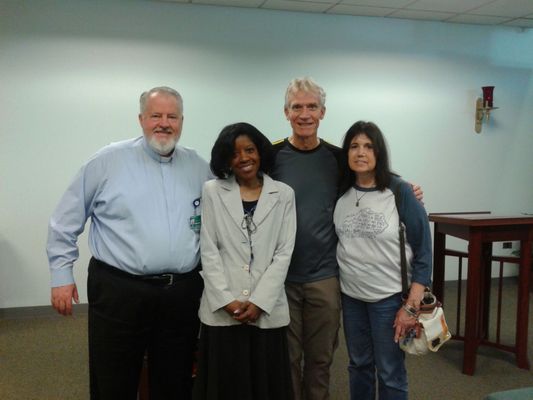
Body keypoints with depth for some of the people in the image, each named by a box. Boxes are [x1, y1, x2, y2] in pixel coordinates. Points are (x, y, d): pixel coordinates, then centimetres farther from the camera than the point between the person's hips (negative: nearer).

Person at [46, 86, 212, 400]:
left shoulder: (199, 168, 7)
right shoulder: (109, 161, -3)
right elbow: (67, 221, 2)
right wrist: (62, 273, 1)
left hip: (182, 293, 3)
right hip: (118, 291, -3)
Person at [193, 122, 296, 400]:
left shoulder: (283, 194, 5)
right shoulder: (212, 192, 5)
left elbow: (284, 253, 0)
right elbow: (208, 251, 0)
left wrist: (259, 302, -9)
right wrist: (227, 300, -9)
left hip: (267, 309, 0)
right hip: (221, 310, 0)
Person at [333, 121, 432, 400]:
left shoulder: (400, 192, -11)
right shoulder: (340, 194, -1)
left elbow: (423, 251, -9)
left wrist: (411, 306, -12)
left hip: (389, 297, -3)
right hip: (350, 296, 4)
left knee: (390, 373, 6)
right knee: (358, 366, 16)